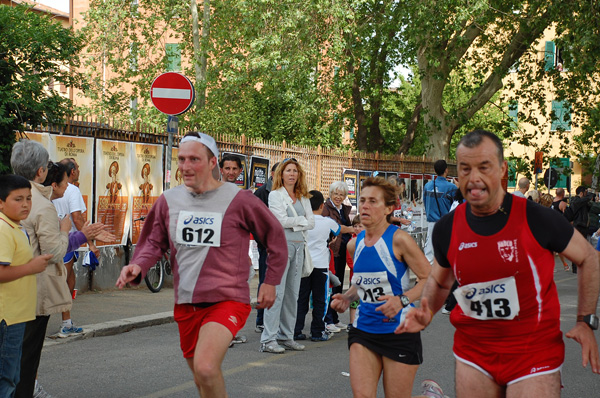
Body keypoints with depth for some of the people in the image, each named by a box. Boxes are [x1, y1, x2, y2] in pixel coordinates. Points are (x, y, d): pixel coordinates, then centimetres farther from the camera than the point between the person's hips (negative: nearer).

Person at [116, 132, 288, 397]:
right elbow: (154, 242, 11)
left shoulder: (238, 200, -8)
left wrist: (270, 282, 3)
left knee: (206, 368, -27)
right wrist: (138, 267, -9)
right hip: (185, 304, 5)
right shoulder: (168, 200, 3)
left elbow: (275, 236, 2)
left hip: (227, 301, -5)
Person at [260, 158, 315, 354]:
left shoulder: (303, 198, 17)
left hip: (299, 246, 6)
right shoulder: (275, 195, 0)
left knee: (292, 294, 8)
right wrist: (301, 220, 1)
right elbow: (281, 220, -11)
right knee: (276, 292, -11)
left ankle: (286, 336, 15)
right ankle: (268, 339, -10)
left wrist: (293, 224, -4)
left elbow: (311, 223, 9)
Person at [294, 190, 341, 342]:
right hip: (320, 265, -1)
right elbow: (339, 230, 20)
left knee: (301, 299, 6)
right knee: (319, 300, 6)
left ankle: (296, 331, 6)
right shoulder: (327, 222, -1)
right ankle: (317, 332, 8)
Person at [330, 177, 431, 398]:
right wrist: (346, 298, 4)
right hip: (363, 329, 5)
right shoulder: (355, 244, 6)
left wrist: (402, 300, -27)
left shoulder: (399, 240, -13)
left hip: (399, 331, -5)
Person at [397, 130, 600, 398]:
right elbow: (439, 280, 16)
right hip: (473, 354, 3)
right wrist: (427, 313, -3)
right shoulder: (447, 229, -2)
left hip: (534, 353, -3)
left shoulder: (537, 219, -13)